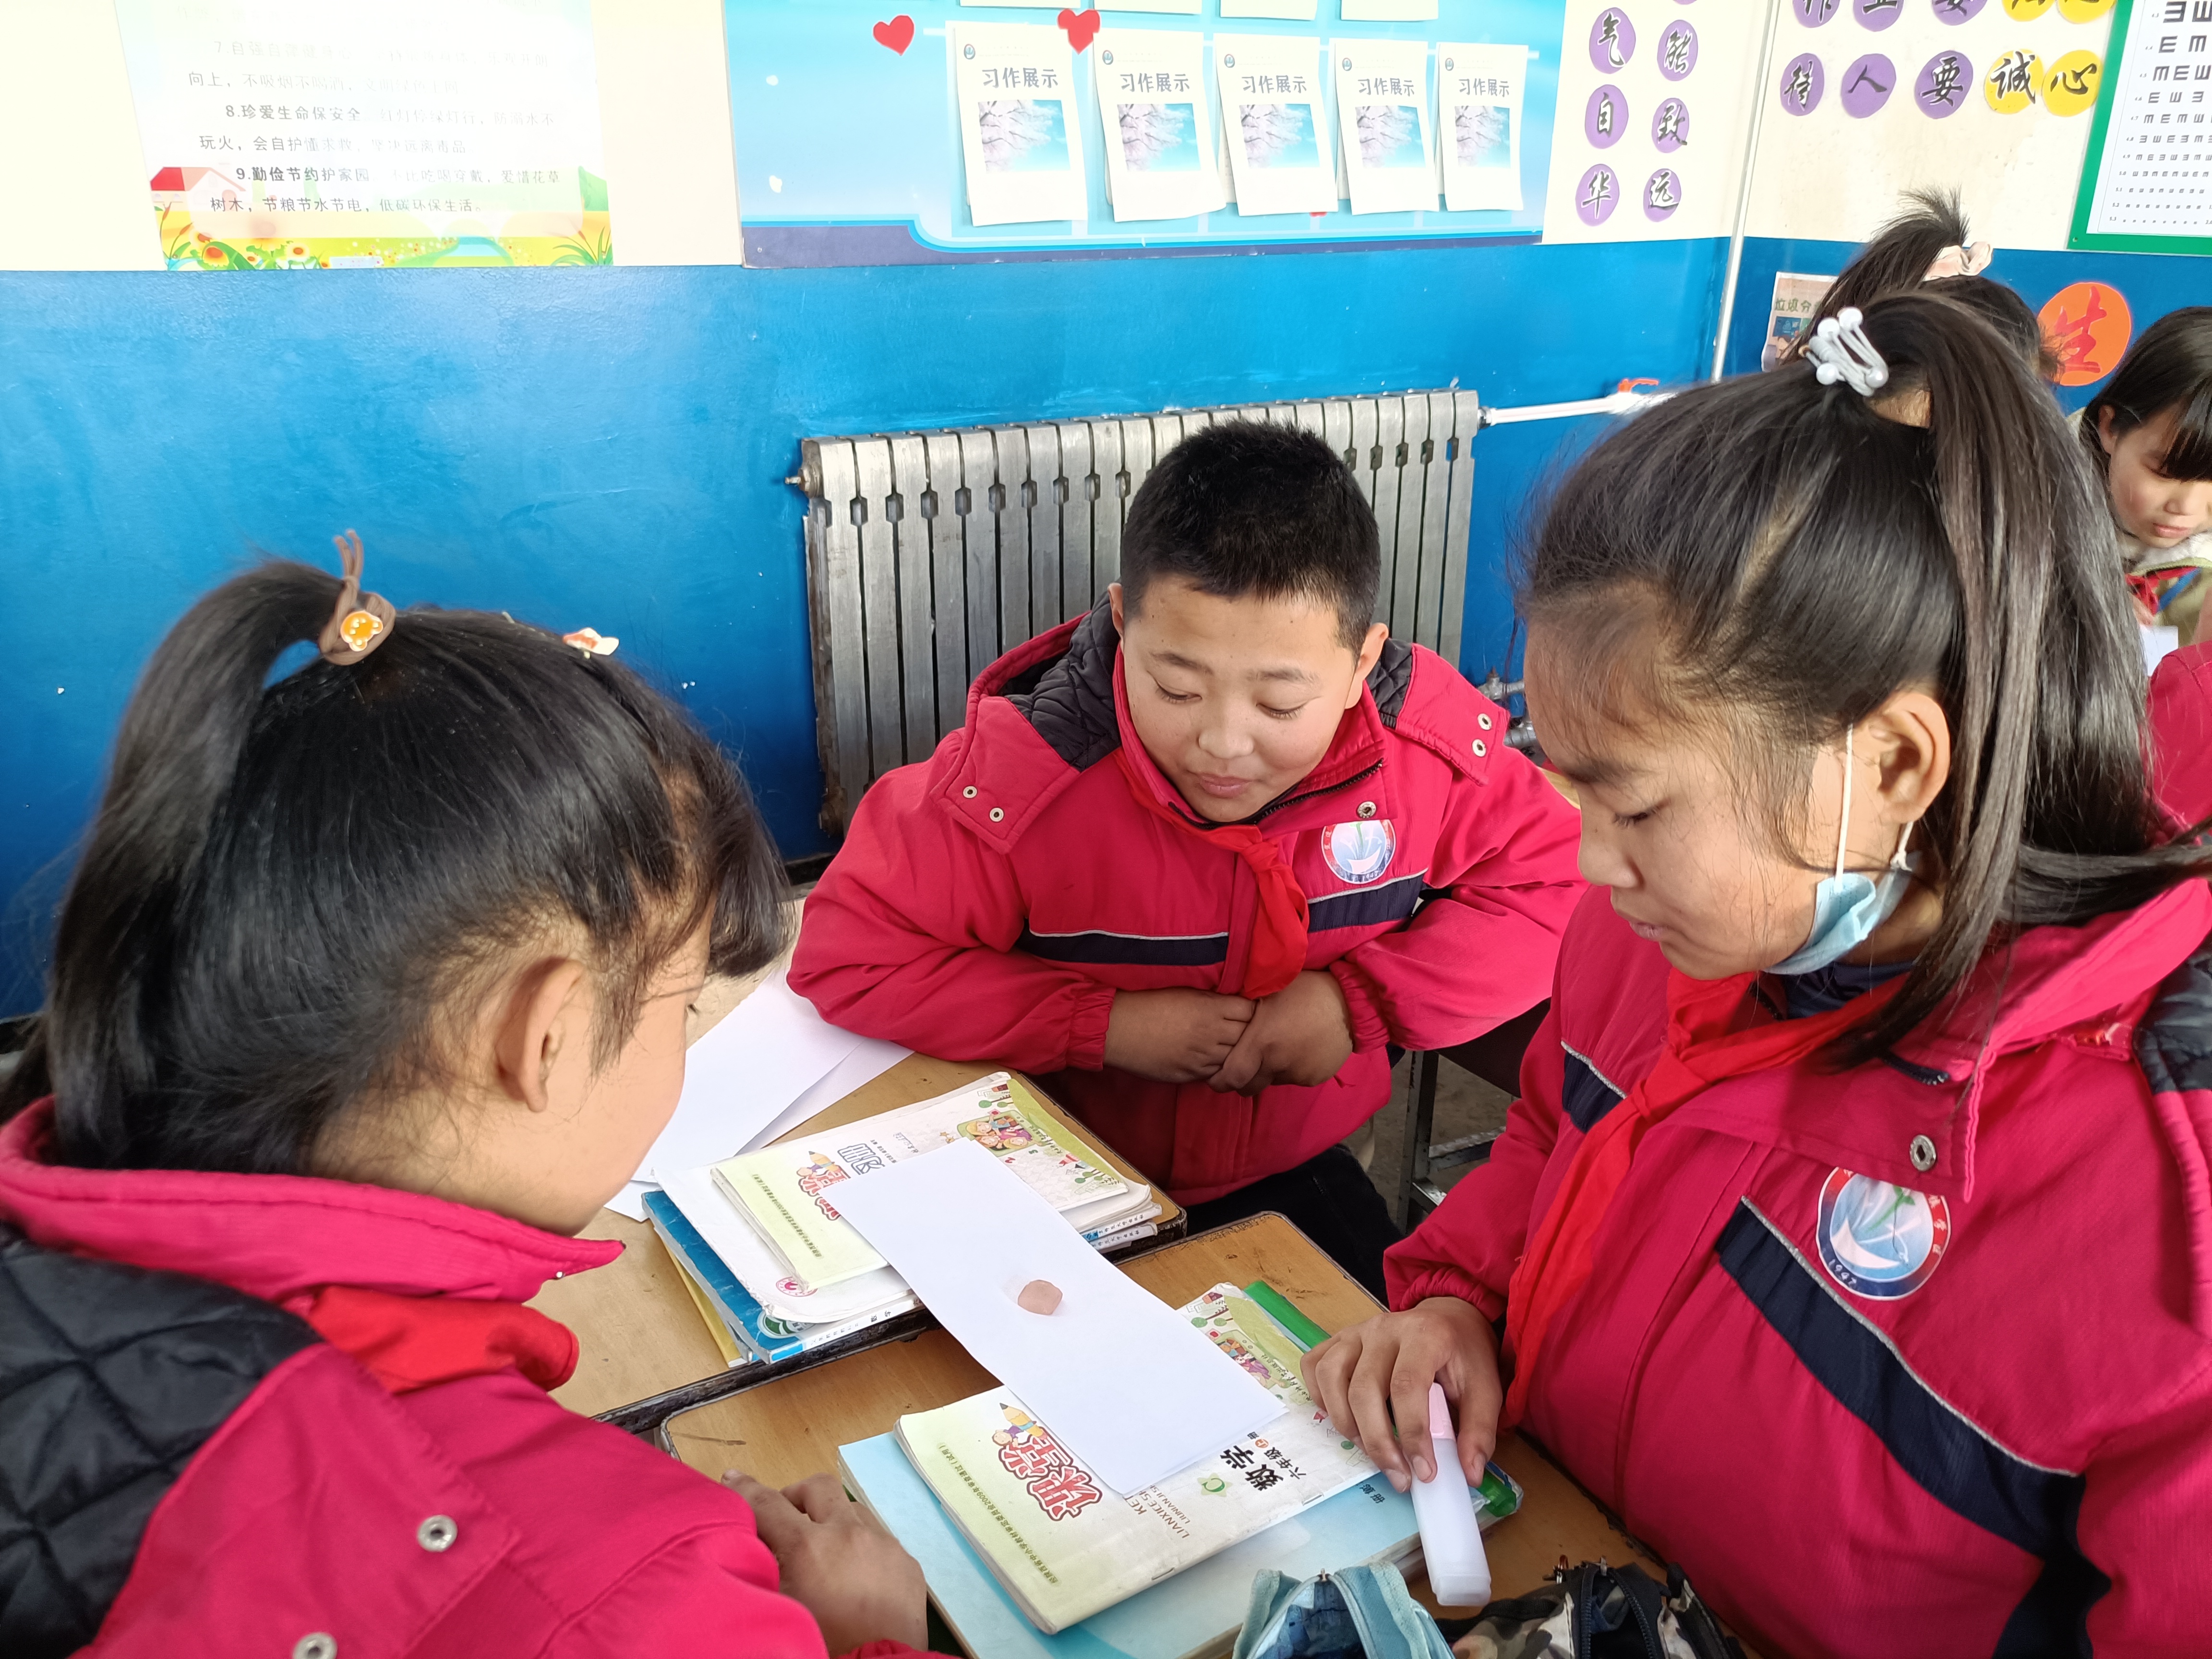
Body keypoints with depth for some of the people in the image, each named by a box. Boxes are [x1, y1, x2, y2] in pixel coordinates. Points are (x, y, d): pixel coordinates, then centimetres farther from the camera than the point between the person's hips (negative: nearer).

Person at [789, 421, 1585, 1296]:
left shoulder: (1425, 737, -16)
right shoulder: (1023, 767, -23)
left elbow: (1556, 887, -3)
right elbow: (846, 953, -18)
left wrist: (1364, 998, -18)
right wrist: (1106, 1023, -23)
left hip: (1295, 1178, 3)